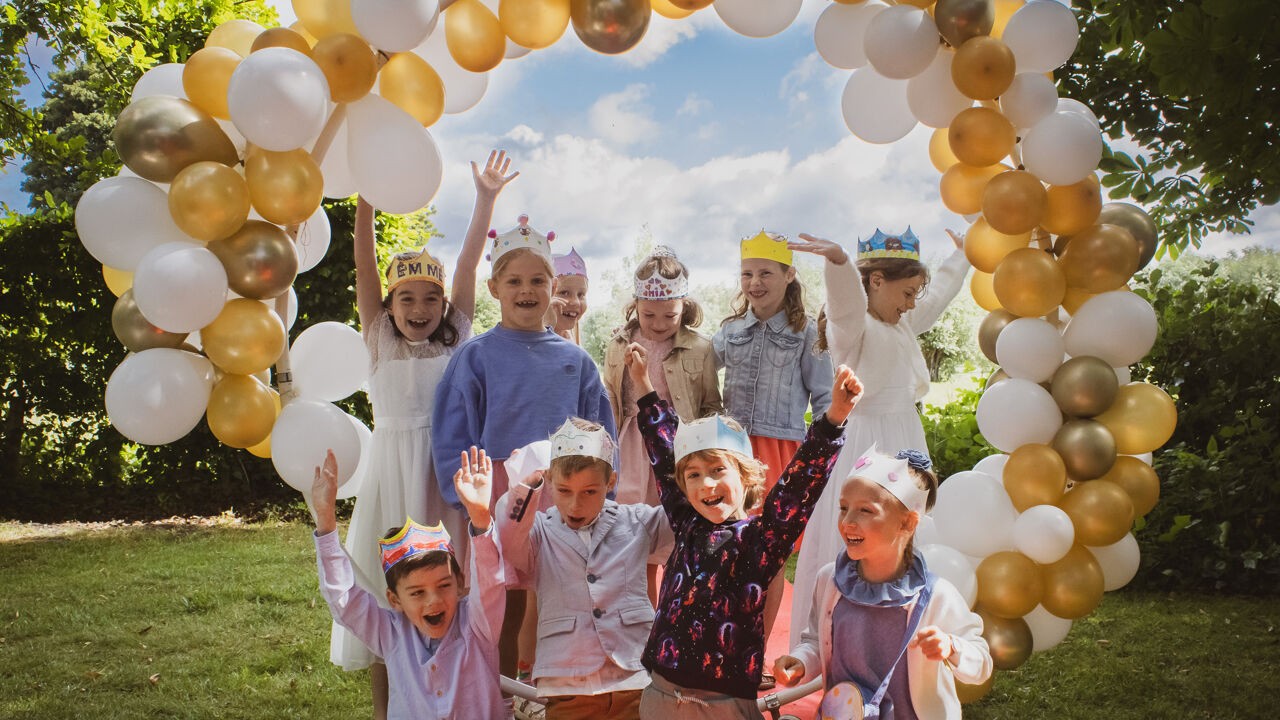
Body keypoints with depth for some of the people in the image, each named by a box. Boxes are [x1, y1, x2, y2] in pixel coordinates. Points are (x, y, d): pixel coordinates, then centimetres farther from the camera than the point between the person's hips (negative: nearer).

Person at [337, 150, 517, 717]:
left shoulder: (454, 339, 6)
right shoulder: (379, 340, 4)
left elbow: (468, 264, -1)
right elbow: (364, 265, -6)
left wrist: (486, 198, -5)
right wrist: (366, 198, -14)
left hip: (446, 466, 1)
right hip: (392, 466, -1)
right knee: (385, 585, 5)